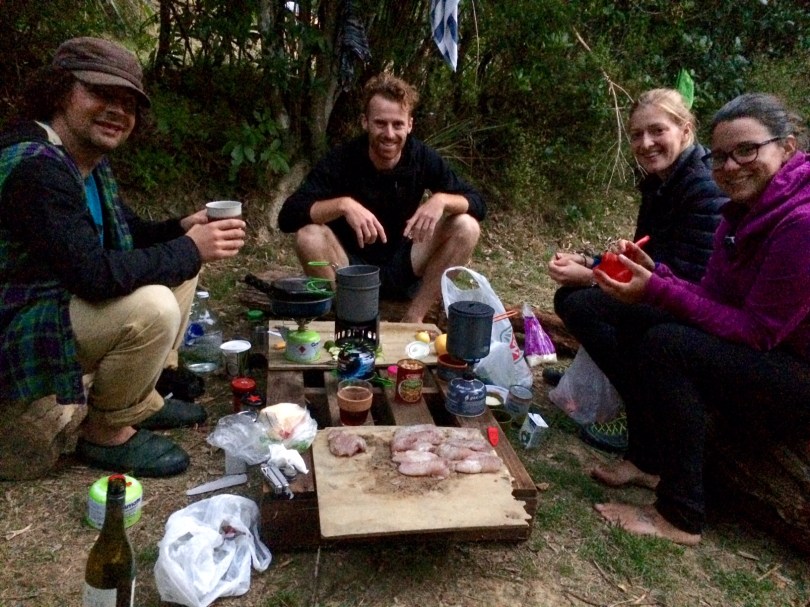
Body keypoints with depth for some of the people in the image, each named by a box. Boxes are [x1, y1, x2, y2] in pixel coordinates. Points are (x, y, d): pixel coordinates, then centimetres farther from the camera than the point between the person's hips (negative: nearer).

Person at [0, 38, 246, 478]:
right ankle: (106, 434, -6)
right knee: (151, 307, -32)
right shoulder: (36, 166, -26)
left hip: (64, 302, 10)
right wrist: (189, 249, -24)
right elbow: (93, 275, -33)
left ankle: (142, 397, 13)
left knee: (178, 266, 9)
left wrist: (183, 229, -6)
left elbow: (124, 234, 14)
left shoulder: (89, 159, 4)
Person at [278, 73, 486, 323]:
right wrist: (343, 204, -41)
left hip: (402, 266, 3)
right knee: (308, 237, -31)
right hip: (351, 267, -2)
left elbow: (477, 203, -7)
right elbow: (287, 216, -25)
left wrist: (442, 200, -29)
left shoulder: (424, 158, -10)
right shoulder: (341, 160, -17)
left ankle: (413, 320, -15)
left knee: (466, 227, -18)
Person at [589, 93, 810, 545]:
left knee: (665, 345, -27)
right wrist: (654, 273, -14)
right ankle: (648, 461, 12)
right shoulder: (748, 211, 5)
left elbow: (757, 331, -24)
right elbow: (716, 302, 3)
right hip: (771, 363, 10)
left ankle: (681, 518, -15)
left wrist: (659, 290, -26)